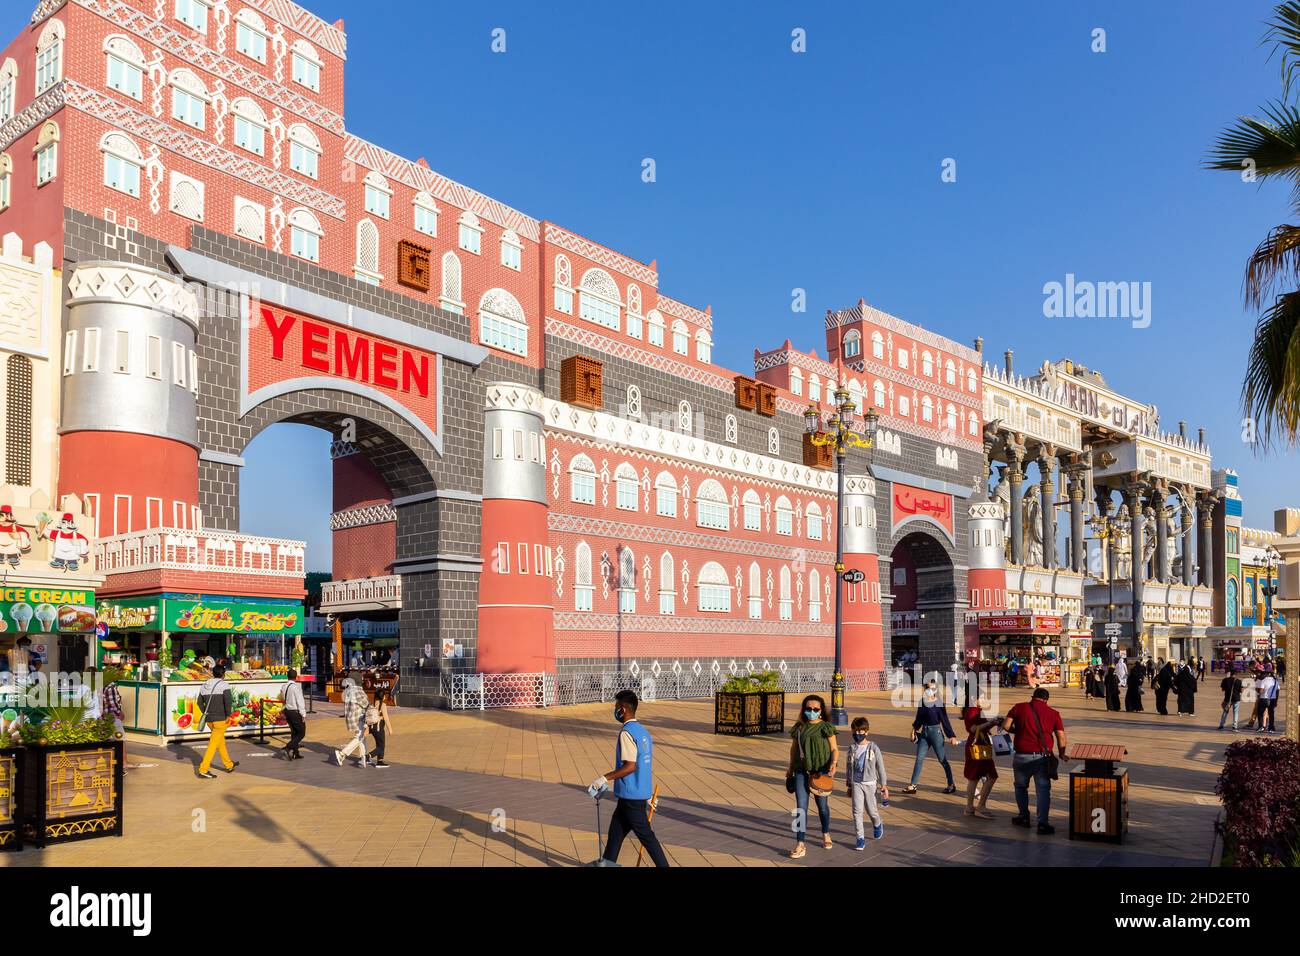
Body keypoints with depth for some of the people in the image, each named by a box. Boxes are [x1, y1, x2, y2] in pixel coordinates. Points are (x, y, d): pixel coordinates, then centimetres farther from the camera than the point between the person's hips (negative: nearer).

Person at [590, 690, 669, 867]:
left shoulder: (627, 733, -18)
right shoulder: (643, 730, 11)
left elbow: (630, 766, -24)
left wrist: (605, 778, -18)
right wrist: (648, 795, 22)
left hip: (631, 796, -9)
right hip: (642, 793, 9)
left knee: (645, 835, -1)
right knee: (616, 831, 17)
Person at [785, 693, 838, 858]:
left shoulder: (826, 727, -5)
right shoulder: (799, 727, 5)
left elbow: (834, 749, -6)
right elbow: (793, 748, 16)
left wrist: (834, 762, -24)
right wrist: (790, 767, 20)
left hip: (821, 771, -2)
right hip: (801, 771, 2)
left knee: (822, 805, 14)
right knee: (801, 807, -5)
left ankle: (826, 834, 41)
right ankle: (800, 845, -3)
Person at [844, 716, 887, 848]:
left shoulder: (873, 747, -7)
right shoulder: (852, 748, 0)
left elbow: (880, 767, -2)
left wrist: (884, 785, -2)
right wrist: (849, 785, 12)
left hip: (870, 783, -2)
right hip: (856, 783, 2)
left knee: (871, 810, 8)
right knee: (857, 810, -6)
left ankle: (878, 824, 42)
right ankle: (861, 838, 2)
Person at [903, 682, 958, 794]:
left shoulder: (938, 703, -9)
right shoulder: (922, 701, 5)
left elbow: (945, 721, -7)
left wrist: (951, 736, -6)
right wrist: (914, 728, 12)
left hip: (935, 732, -5)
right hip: (924, 732, 5)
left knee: (942, 760, 4)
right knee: (919, 759, 5)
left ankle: (951, 785, 18)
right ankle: (912, 786, 8)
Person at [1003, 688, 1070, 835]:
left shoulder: (1019, 708, 3)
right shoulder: (1053, 714, 4)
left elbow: (1006, 725, -5)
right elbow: (1061, 736, 1)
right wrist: (1062, 754, 14)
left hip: (1021, 755, 1)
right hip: (1042, 756, -1)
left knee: (1021, 787, 18)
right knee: (1043, 789, 3)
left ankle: (1024, 818, 28)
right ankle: (1043, 823, -1)